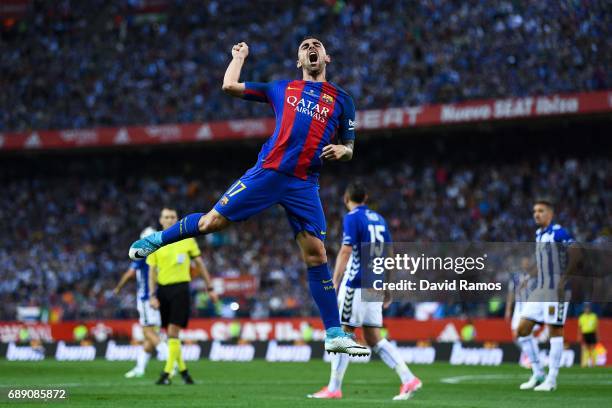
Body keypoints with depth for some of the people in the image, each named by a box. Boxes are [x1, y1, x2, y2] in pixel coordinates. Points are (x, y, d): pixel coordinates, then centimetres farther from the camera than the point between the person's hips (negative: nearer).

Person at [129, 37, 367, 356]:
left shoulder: (341, 99, 15)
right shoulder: (282, 88, 14)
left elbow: (349, 147, 18)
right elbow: (230, 86, 15)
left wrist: (341, 149, -5)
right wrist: (239, 56, 28)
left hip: (305, 184, 1)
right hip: (268, 172, 0)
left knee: (316, 254, -6)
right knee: (212, 222, -2)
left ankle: (334, 335, -3)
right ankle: (158, 239, 27)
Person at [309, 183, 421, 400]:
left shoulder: (352, 218, -7)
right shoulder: (378, 219, 15)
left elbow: (345, 252, -15)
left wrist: (334, 284, -15)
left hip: (355, 285, -7)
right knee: (374, 339, 9)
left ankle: (334, 388, 0)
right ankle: (408, 379, -1)